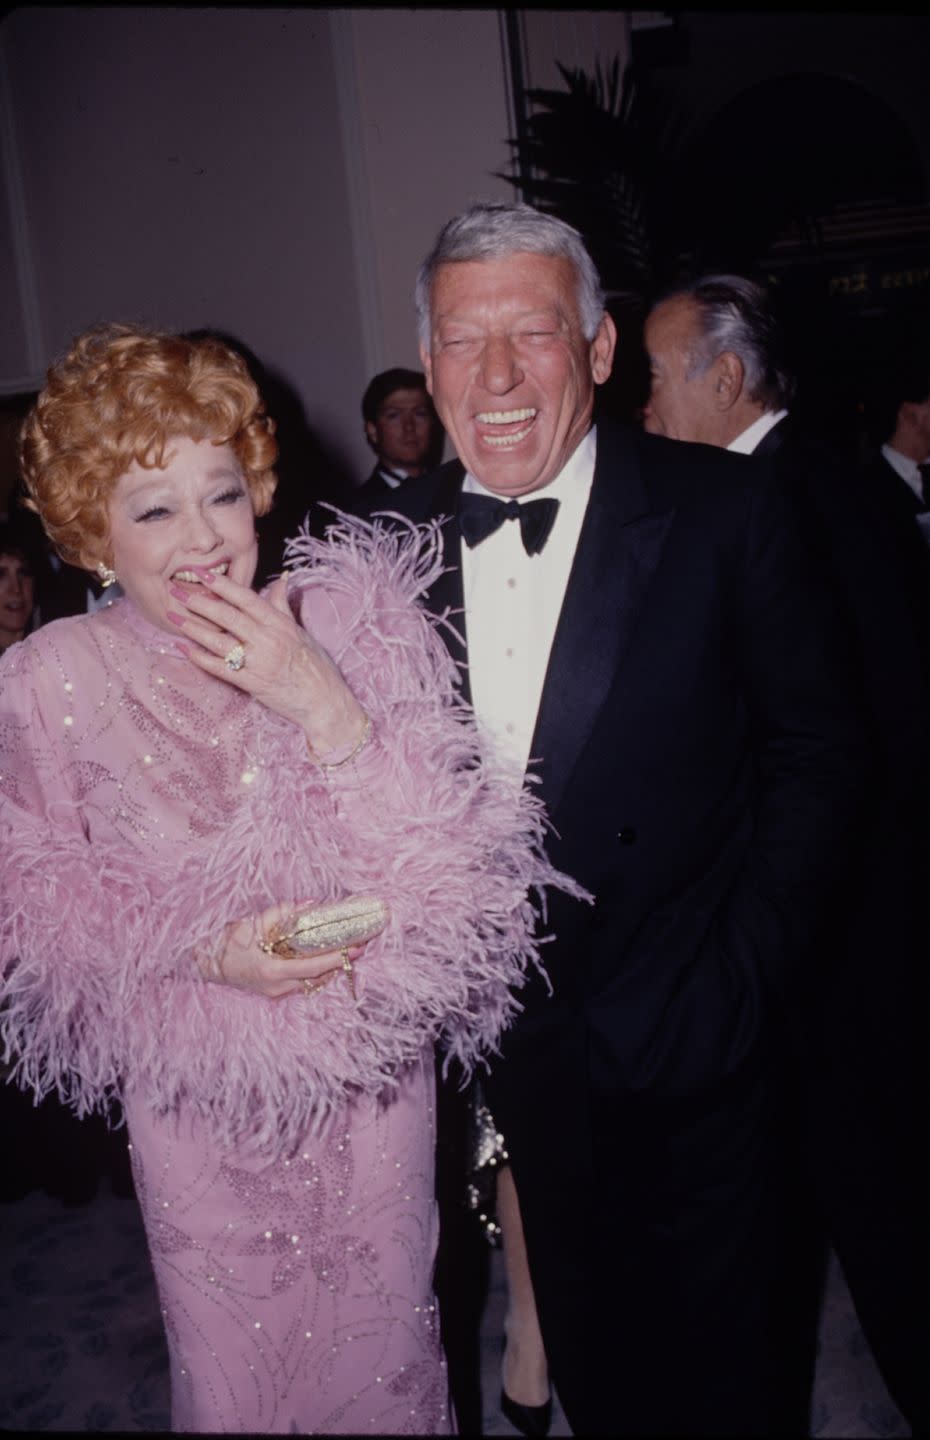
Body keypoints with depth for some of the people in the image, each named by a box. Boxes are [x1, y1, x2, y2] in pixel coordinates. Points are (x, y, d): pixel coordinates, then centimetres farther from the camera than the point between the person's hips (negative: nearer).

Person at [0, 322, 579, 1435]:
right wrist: (205, 953, -21)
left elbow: (447, 867, -16)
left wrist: (321, 703, -28)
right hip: (196, 1100, 0)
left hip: (370, 1077, 1)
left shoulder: (348, 617, -13)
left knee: (384, 1344, 20)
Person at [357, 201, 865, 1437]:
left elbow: (817, 757, -8)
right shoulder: (394, 540, -2)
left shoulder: (723, 514, -13)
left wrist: (740, 981, -13)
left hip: (697, 1054, -3)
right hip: (522, 1046, 3)